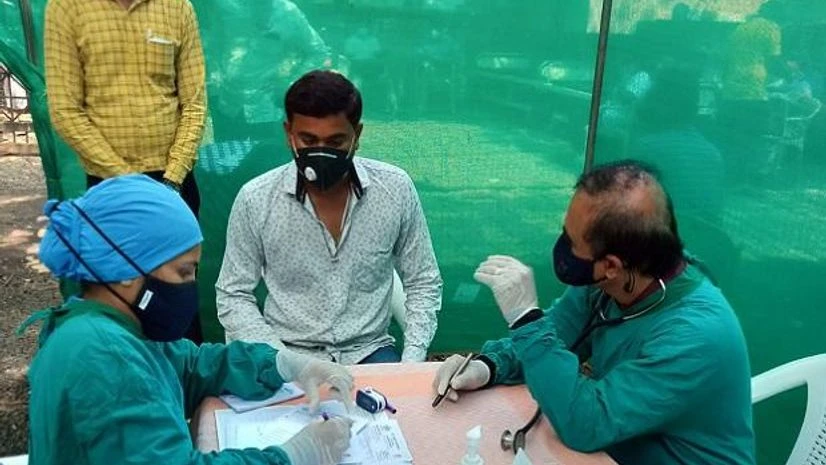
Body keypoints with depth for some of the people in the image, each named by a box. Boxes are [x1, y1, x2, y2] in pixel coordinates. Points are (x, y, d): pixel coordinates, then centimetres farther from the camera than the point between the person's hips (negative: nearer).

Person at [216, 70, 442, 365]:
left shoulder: (395, 189, -6)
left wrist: (411, 362, -9)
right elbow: (233, 297, 0)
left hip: (369, 350, 1)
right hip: (290, 355, 0)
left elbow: (423, 284, 3)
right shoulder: (255, 200, -9)